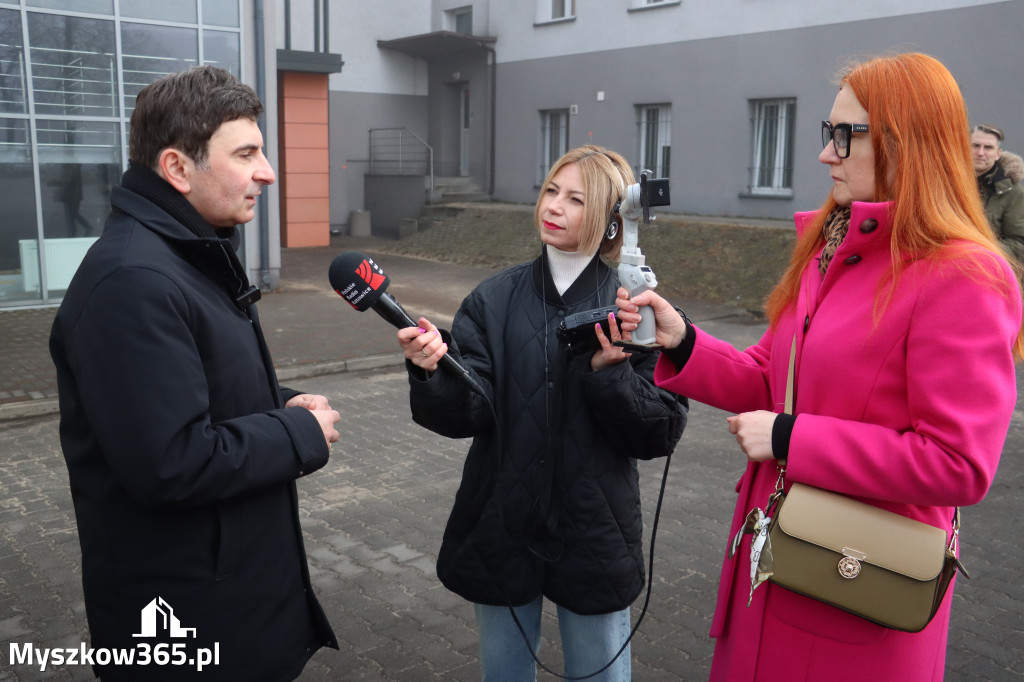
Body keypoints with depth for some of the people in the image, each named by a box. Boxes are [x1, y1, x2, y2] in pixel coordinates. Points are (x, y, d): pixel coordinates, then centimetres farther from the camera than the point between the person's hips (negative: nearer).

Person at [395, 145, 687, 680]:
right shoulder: (493, 301, -2)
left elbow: (662, 433, -8)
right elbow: (465, 413, -12)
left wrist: (609, 373, -24)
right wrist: (432, 372, -32)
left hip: (594, 537, -1)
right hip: (502, 533, 2)